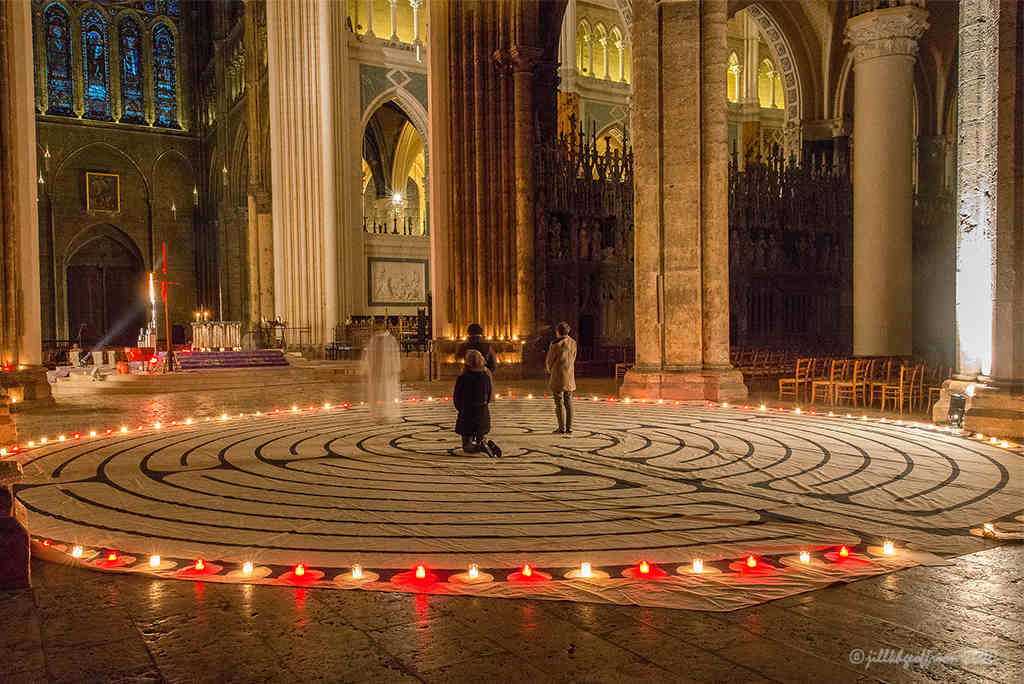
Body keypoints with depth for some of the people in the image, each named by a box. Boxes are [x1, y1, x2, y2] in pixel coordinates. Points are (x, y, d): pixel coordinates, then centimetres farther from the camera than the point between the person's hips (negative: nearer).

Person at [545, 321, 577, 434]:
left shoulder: (555, 345, -14)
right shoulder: (573, 343, 4)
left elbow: (549, 361, -5)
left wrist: (549, 369, 17)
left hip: (557, 376, -6)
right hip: (570, 376, 6)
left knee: (559, 402, -1)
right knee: (568, 401, 9)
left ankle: (562, 428, -1)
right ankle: (569, 428, 8)